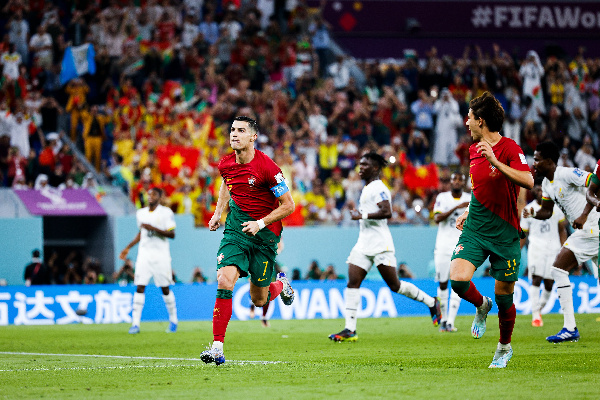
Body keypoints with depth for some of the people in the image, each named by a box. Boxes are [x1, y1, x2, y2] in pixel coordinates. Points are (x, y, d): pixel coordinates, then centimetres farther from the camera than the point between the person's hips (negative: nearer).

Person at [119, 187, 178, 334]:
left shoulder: (166, 212, -5)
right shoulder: (140, 213, 12)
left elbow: (172, 234, -12)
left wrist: (154, 228, -22)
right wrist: (128, 248, 22)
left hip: (161, 255, -4)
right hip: (144, 254, 4)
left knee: (165, 289, 3)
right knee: (140, 287, -7)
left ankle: (173, 321, 19)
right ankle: (135, 323, -10)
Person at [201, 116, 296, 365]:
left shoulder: (267, 168, -18)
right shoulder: (226, 164, -1)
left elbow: (288, 206, -12)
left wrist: (260, 223, -19)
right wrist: (218, 213, 12)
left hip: (265, 233, -3)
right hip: (236, 228, 3)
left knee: (259, 300, 6)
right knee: (224, 282, -19)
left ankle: (281, 285, 43)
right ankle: (217, 348, -17)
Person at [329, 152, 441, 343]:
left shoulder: (378, 188, -12)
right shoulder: (366, 189, 18)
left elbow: (387, 212, -25)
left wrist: (361, 215, -21)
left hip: (380, 246, -9)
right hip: (364, 245, 9)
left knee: (395, 285, -3)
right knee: (352, 283, -5)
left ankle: (432, 302, 17)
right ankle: (350, 330, -8)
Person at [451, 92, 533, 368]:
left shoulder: (509, 148, -12)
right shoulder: (474, 150, 10)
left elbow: (528, 181, -29)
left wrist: (495, 161, -34)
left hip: (505, 232, -5)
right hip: (475, 229, 5)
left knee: (504, 296, 2)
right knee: (458, 279, -19)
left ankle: (504, 347, 28)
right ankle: (481, 306, 14)